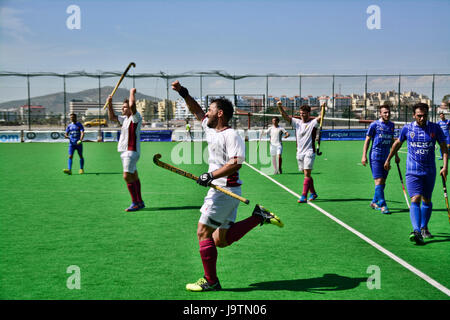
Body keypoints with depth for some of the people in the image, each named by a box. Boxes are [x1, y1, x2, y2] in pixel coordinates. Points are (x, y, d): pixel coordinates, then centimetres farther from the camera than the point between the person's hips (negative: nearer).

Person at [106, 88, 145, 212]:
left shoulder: (136, 117, -10)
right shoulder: (125, 118, 16)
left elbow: (132, 105, -27)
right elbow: (112, 117, 27)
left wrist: (132, 92, -11)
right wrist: (110, 104, 15)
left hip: (132, 151, -9)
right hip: (124, 151, 9)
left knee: (127, 176, -14)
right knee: (134, 176, 11)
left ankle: (135, 203, -10)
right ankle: (140, 202, 16)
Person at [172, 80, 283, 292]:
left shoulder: (231, 135, -12)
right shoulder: (211, 129, 15)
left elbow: (236, 163, -24)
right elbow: (197, 111, 30)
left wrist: (211, 175, -26)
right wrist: (184, 94, 20)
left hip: (225, 190, -9)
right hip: (220, 189, 9)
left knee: (203, 232, -7)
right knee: (220, 241, 9)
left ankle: (211, 281, 1)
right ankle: (259, 216, 12)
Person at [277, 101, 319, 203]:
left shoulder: (313, 122, -1)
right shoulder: (297, 122, 10)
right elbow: (285, 116, 4)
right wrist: (280, 107, -10)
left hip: (309, 152, -5)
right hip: (299, 152, 5)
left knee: (307, 174, -14)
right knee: (307, 175, 12)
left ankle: (303, 196, -18)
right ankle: (313, 193, 27)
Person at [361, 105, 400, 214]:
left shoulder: (391, 125, 11)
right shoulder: (374, 125, -6)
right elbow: (367, 140, -3)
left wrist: (396, 155, 21)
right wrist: (364, 156, -10)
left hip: (386, 157, 6)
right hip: (375, 157, -6)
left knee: (383, 182, 8)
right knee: (378, 181, -10)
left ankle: (374, 202, 23)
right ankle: (382, 205, -9)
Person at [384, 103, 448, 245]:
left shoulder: (435, 128, -2)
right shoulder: (407, 128, -2)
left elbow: (444, 147, 1)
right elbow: (397, 143, 15)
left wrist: (445, 166, -11)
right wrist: (388, 159, 23)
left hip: (430, 172, 2)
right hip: (413, 171, -2)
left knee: (427, 201, 13)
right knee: (415, 199, -16)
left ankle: (424, 228, 32)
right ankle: (416, 231, -28)